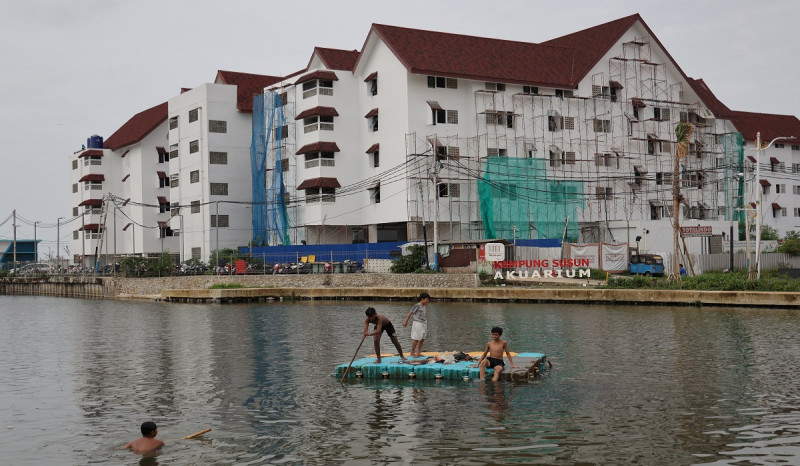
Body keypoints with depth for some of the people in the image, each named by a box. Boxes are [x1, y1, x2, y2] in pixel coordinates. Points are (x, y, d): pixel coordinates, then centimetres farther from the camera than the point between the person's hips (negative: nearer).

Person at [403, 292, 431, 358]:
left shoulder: (424, 306, 10)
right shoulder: (417, 306, -12)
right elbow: (410, 313, -11)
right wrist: (406, 322, -12)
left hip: (424, 324, 8)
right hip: (417, 323, -8)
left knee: (422, 339, 9)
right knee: (416, 339, -5)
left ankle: (418, 352, 19)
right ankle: (412, 352, 5)